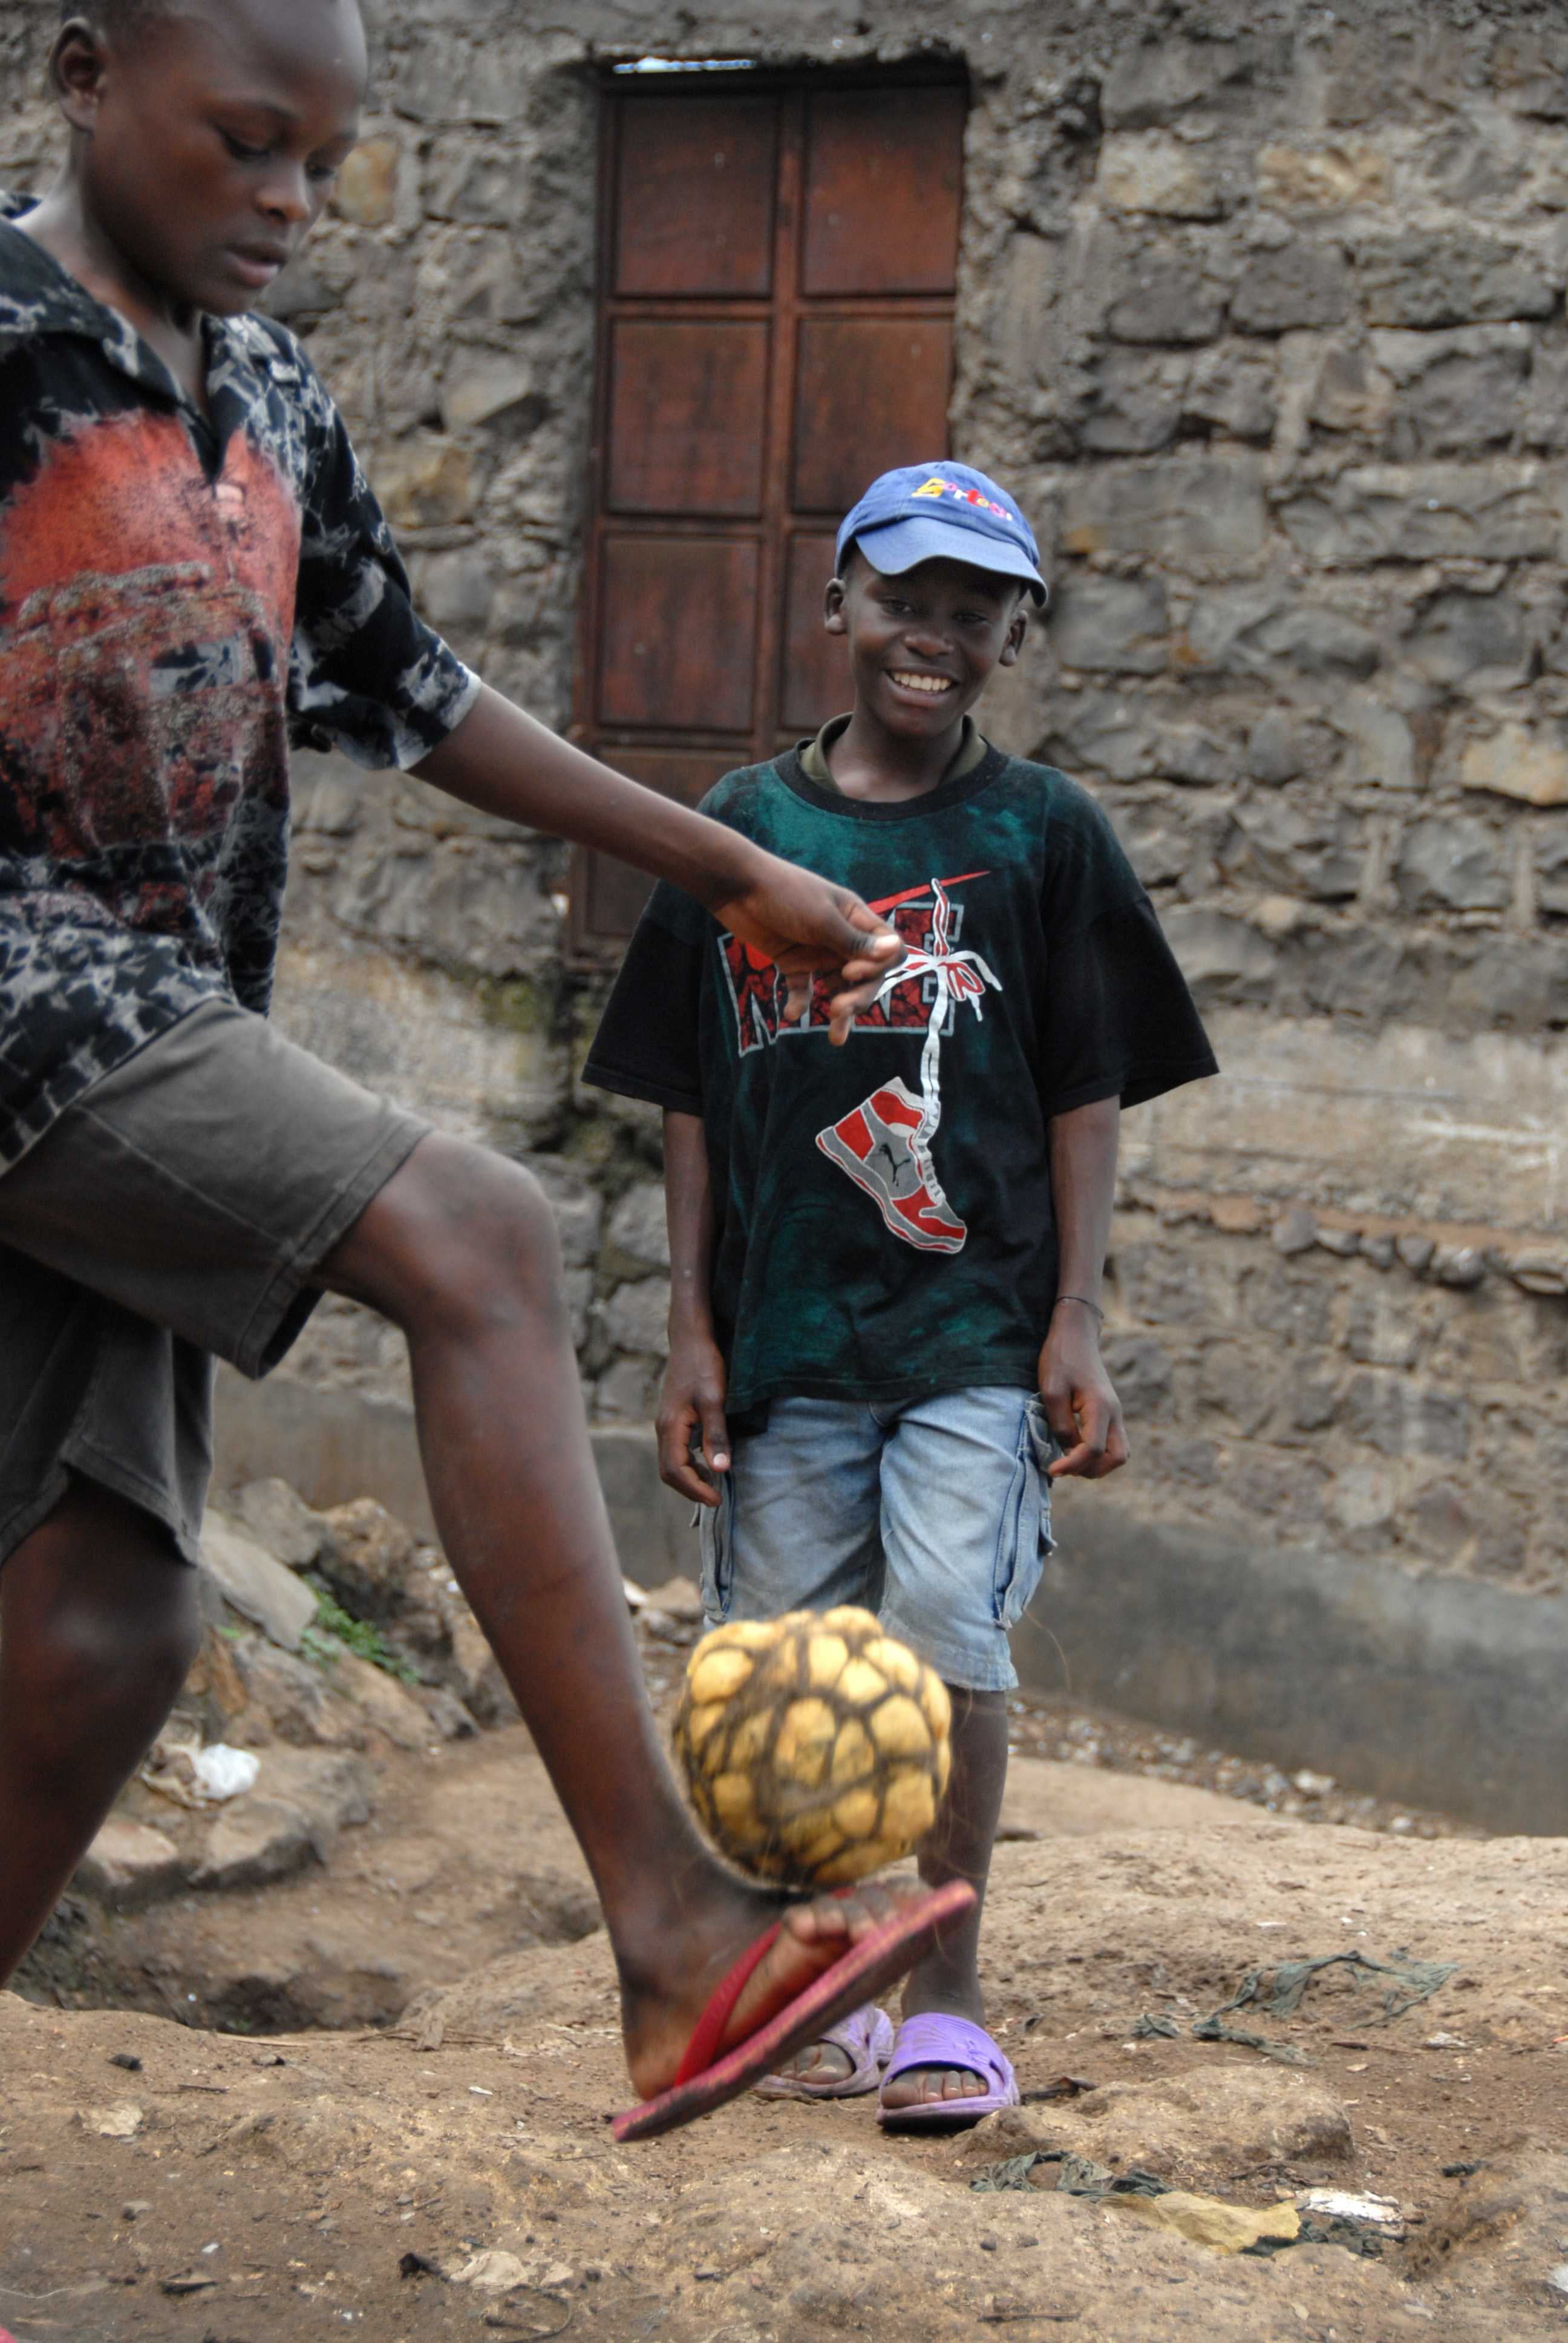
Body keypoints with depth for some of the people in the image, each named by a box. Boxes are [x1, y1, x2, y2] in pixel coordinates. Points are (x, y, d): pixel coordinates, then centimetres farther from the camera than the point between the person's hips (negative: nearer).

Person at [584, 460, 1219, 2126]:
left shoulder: (1044, 832, 4)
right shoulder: (742, 827, 8)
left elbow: (1086, 1100, 3)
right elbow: (692, 1104, 9)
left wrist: (1074, 1329, -3)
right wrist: (690, 1333, 4)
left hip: (979, 1323, -2)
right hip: (784, 1328, 2)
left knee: (949, 1627, -14)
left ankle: (945, 2002, -1)